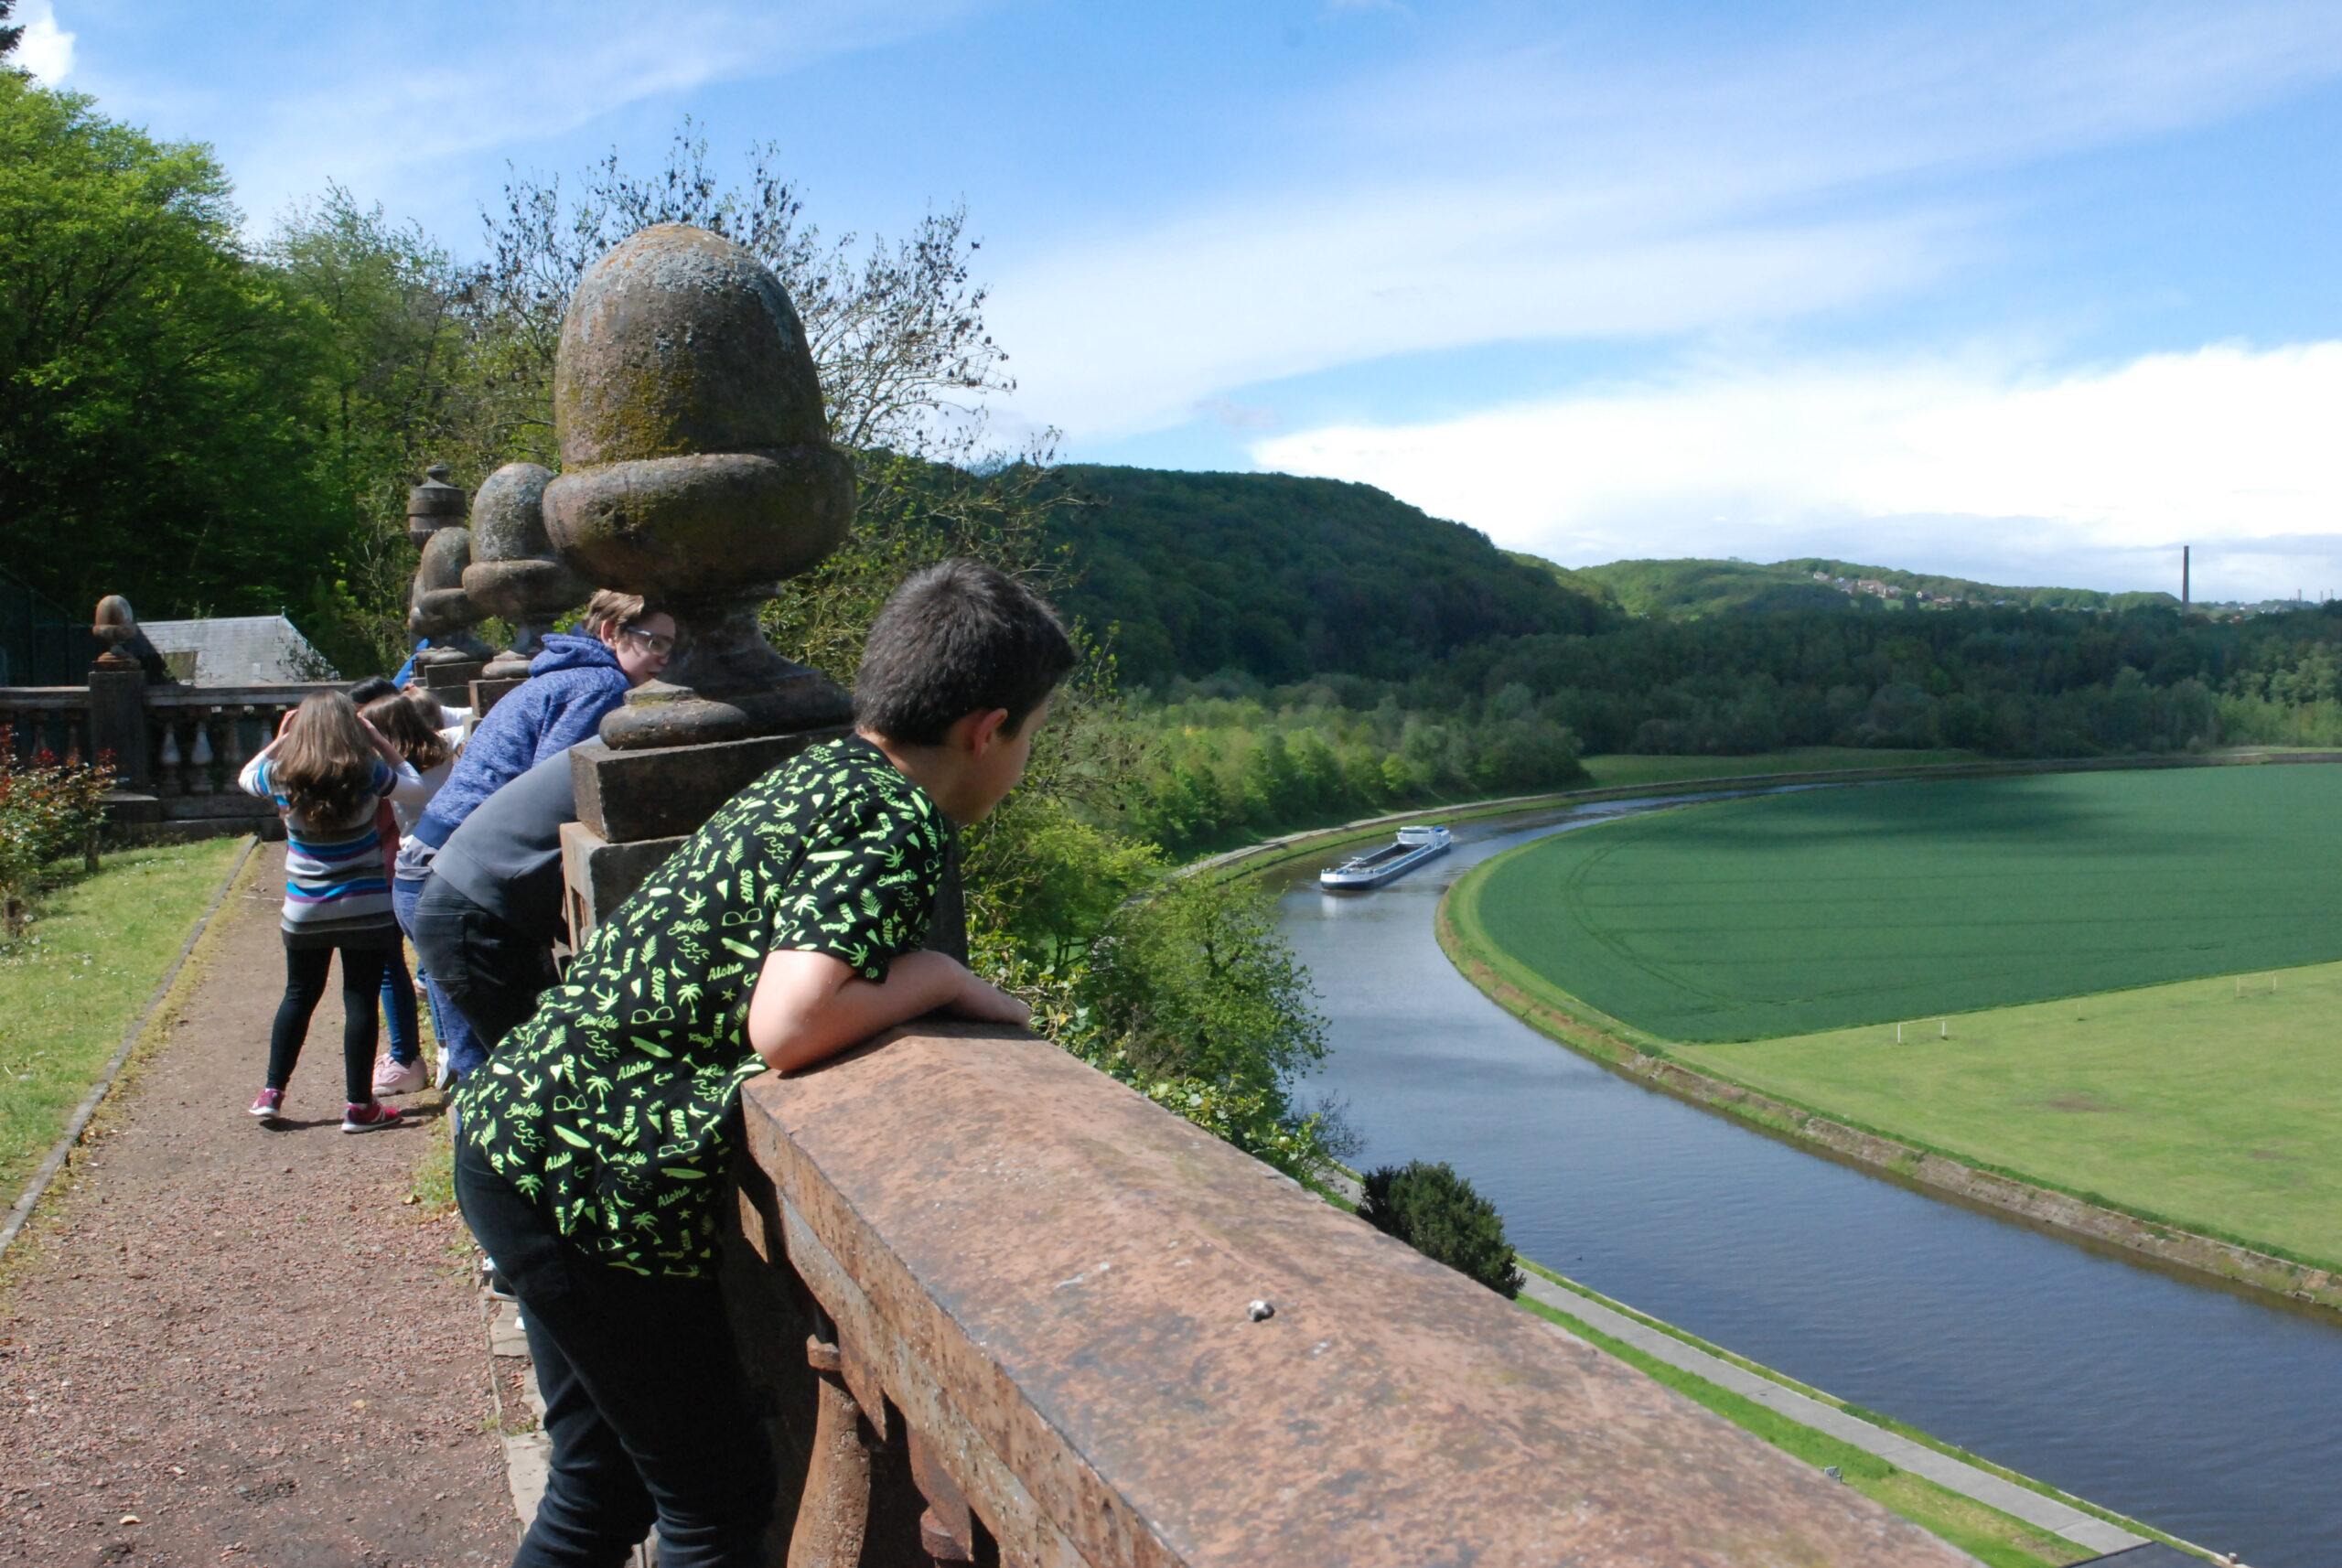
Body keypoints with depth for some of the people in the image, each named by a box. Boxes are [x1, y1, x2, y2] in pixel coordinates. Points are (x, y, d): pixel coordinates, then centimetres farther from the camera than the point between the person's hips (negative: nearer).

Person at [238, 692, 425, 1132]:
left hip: (304, 912, 2)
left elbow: (246, 775, 15)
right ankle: (358, 1105, 8)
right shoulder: (367, 775, -14)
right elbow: (414, 785, 4)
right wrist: (377, 740, 4)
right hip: (366, 910, -2)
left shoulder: (281, 778, -8)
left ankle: (271, 1094, 23)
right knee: (360, 1001, 4)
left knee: (298, 996, 18)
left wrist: (280, 739, 13)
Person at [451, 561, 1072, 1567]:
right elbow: (786, 1026, -31)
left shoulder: (822, 769, 8)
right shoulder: (899, 823, -18)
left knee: (605, 1486, 22)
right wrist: (945, 978, -16)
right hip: (592, 1177, -9)